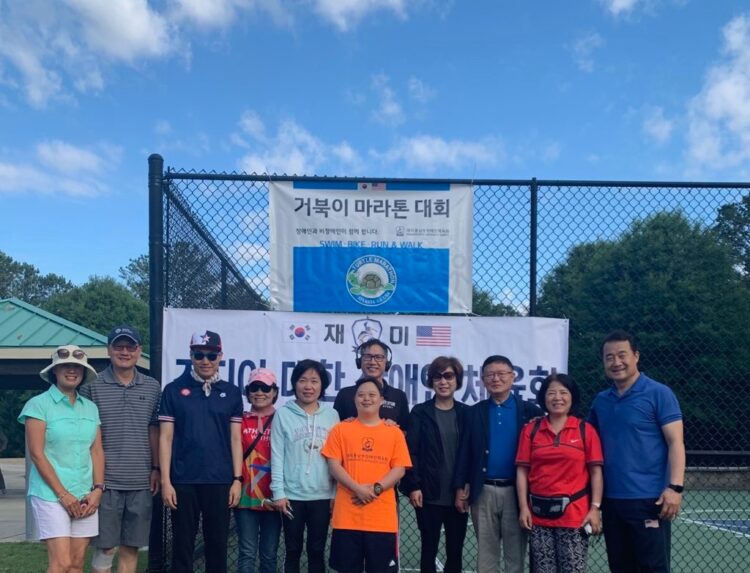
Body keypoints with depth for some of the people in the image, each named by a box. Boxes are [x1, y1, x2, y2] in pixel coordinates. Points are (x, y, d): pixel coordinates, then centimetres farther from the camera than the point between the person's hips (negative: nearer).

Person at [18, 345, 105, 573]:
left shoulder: (90, 408, 11)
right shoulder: (38, 405, -4)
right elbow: (36, 454, -9)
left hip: (85, 496, 5)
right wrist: (62, 494, -12)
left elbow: (97, 451, 11)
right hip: (51, 495, -5)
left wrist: (98, 489, -2)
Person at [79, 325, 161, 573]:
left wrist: (156, 468, 8)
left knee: (131, 547, 10)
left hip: (141, 482, 3)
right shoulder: (92, 386, -2)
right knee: (105, 547, 1)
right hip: (106, 480, -3)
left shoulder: (152, 387, 9)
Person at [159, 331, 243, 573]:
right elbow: (166, 438, 0)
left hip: (220, 481, 2)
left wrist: (237, 479, 1)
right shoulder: (174, 390, 1)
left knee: (217, 545, 8)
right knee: (182, 546, 6)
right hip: (183, 481, -1)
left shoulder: (231, 393, 6)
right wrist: (165, 481, -5)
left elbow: (235, 438, 7)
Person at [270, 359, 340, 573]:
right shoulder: (283, 414, -1)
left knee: (317, 550, 10)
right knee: (293, 550, 8)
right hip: (292, 495, -1)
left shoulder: (331, 415, 4)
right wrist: (278, 491, -8)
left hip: (322, 495, 1)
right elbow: (277, 455, -3)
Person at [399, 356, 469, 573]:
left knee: (455, 551, 8)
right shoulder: (420, 412, 1)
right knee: (429, 550, 6)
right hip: (429, 496, -2)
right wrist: (413, 486, -10)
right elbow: (411, 452, -3)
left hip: (458, 495, 2)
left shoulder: (466, 413, 5)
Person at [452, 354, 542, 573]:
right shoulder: (475, 412, 6)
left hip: (516, 491, -1)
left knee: (515, 552, 6)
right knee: (485, 552, 9)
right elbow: (464, 452, 6)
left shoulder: (530, 411, 1)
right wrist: (460, 488, 2)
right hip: (483, 491, 2)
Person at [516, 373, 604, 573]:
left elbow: (596, 471, 0)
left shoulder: (586, 430, 1)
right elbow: (522, 470, 4)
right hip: (539, 512, 2)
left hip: (575, 513, -2)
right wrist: (523, 507, -2)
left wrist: (595, 508, -6)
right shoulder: (531, 429, 5)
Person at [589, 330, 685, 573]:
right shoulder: (600, 400, 11)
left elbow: (675, 443, -10)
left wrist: (675, 487, -20)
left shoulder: (659, 393, -6)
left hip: (649, 500, -6)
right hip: (611, 500, 6)